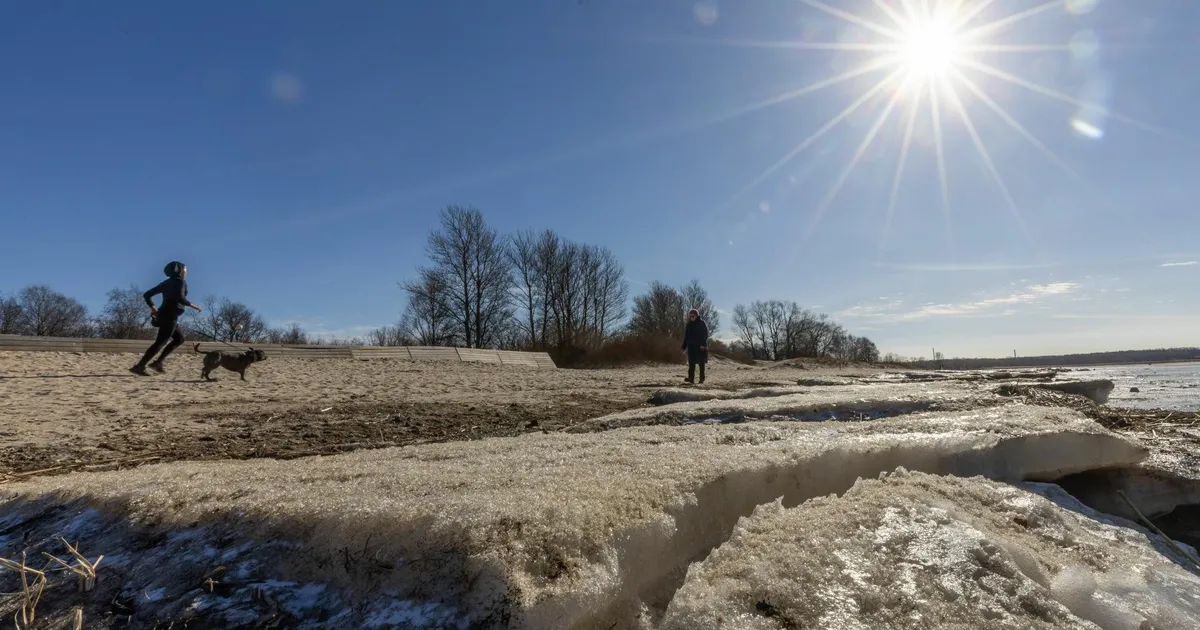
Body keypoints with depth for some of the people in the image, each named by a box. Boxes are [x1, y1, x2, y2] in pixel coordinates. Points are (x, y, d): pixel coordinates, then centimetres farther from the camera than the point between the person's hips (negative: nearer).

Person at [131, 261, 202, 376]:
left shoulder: (166, 282, 19)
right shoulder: (180, 281, -4)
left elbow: (147, 295, 15)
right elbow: (180, 298, -22)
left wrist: (153, 308, 14)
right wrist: (192, 305, -11)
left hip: (163, 315, 9)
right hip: (170, 316, -9)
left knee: (179, 338, 19)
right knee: (160, 342, -8)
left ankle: (158, 362, 12)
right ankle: (139, 366, -13)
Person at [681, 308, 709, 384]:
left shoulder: (702, 323, -4)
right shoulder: (689, 325, 11)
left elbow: (705, 334, -10)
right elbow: (686, 336, 13)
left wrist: (703, 344, -21)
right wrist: (684, 346, 8)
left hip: (700, 347, -4)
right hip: (691, 346, 4)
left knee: (701, 363, 2)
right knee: (691, 363, -4)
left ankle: (702, 379, 7)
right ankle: (691, 378, -10)